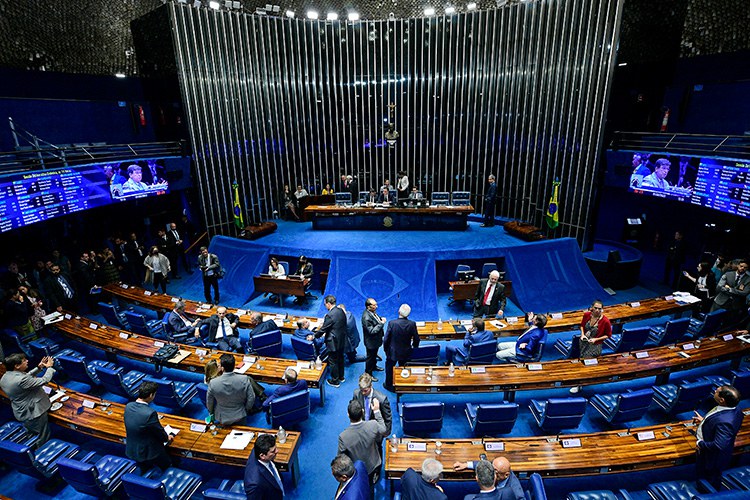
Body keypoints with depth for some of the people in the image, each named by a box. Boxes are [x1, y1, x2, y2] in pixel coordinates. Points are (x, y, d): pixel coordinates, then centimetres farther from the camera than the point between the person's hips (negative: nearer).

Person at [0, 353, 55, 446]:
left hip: (21, 412, 9)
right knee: (44, 439, 11)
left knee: (33, 434, 31)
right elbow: (44, 380, -26)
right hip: (34, 413, -9)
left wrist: (39, 368, 3)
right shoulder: (21, 380, -35)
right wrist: (49, 367, -11)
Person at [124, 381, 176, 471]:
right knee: (168, 467, 19)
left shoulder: (128, 406, -11)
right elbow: (160, 432, -17)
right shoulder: (150, 413, -33)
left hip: (130, 451, 7)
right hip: (148, 453, -7)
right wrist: (167, 438, 7)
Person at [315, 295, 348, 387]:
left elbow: (323, 329, -18)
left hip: (334, 343, -8)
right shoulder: (341, 311, -2)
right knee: (340, 358, 24)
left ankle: (335, 381, 24)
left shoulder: (330, 315, -26)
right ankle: (341, 377, 41)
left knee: (333, 361, 9)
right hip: (342, 341, 8)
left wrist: (315, 336, -1)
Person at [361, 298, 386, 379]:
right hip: (371, 342, -9)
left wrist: (380, 318, -8)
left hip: (376, 339, 9)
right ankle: (368, 374, 31)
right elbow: (371, 331, -34)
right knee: (370, 357, 12)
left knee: (374, 355, 31)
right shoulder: (366, 318, -36)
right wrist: (381, 324, -32)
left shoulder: (372, 312, -8)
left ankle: (374, 366, 54)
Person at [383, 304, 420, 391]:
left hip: (392, 352, -2)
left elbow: (386, 339, -17)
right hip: (406, 353, 2)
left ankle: (389, 385, 42)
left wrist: (386, 349, 2)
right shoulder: (412, 324, -19)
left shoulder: (392, 323, -24)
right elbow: (416, 340, -8)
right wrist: (414, 349, 11)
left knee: (389, 368, 24)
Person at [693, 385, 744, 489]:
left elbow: (719, 445, -38)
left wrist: (700, 443, -23)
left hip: (710, 460, -8)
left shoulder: (724, 421, -43)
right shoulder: (735, 410, -14)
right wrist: (704, 420, 4)